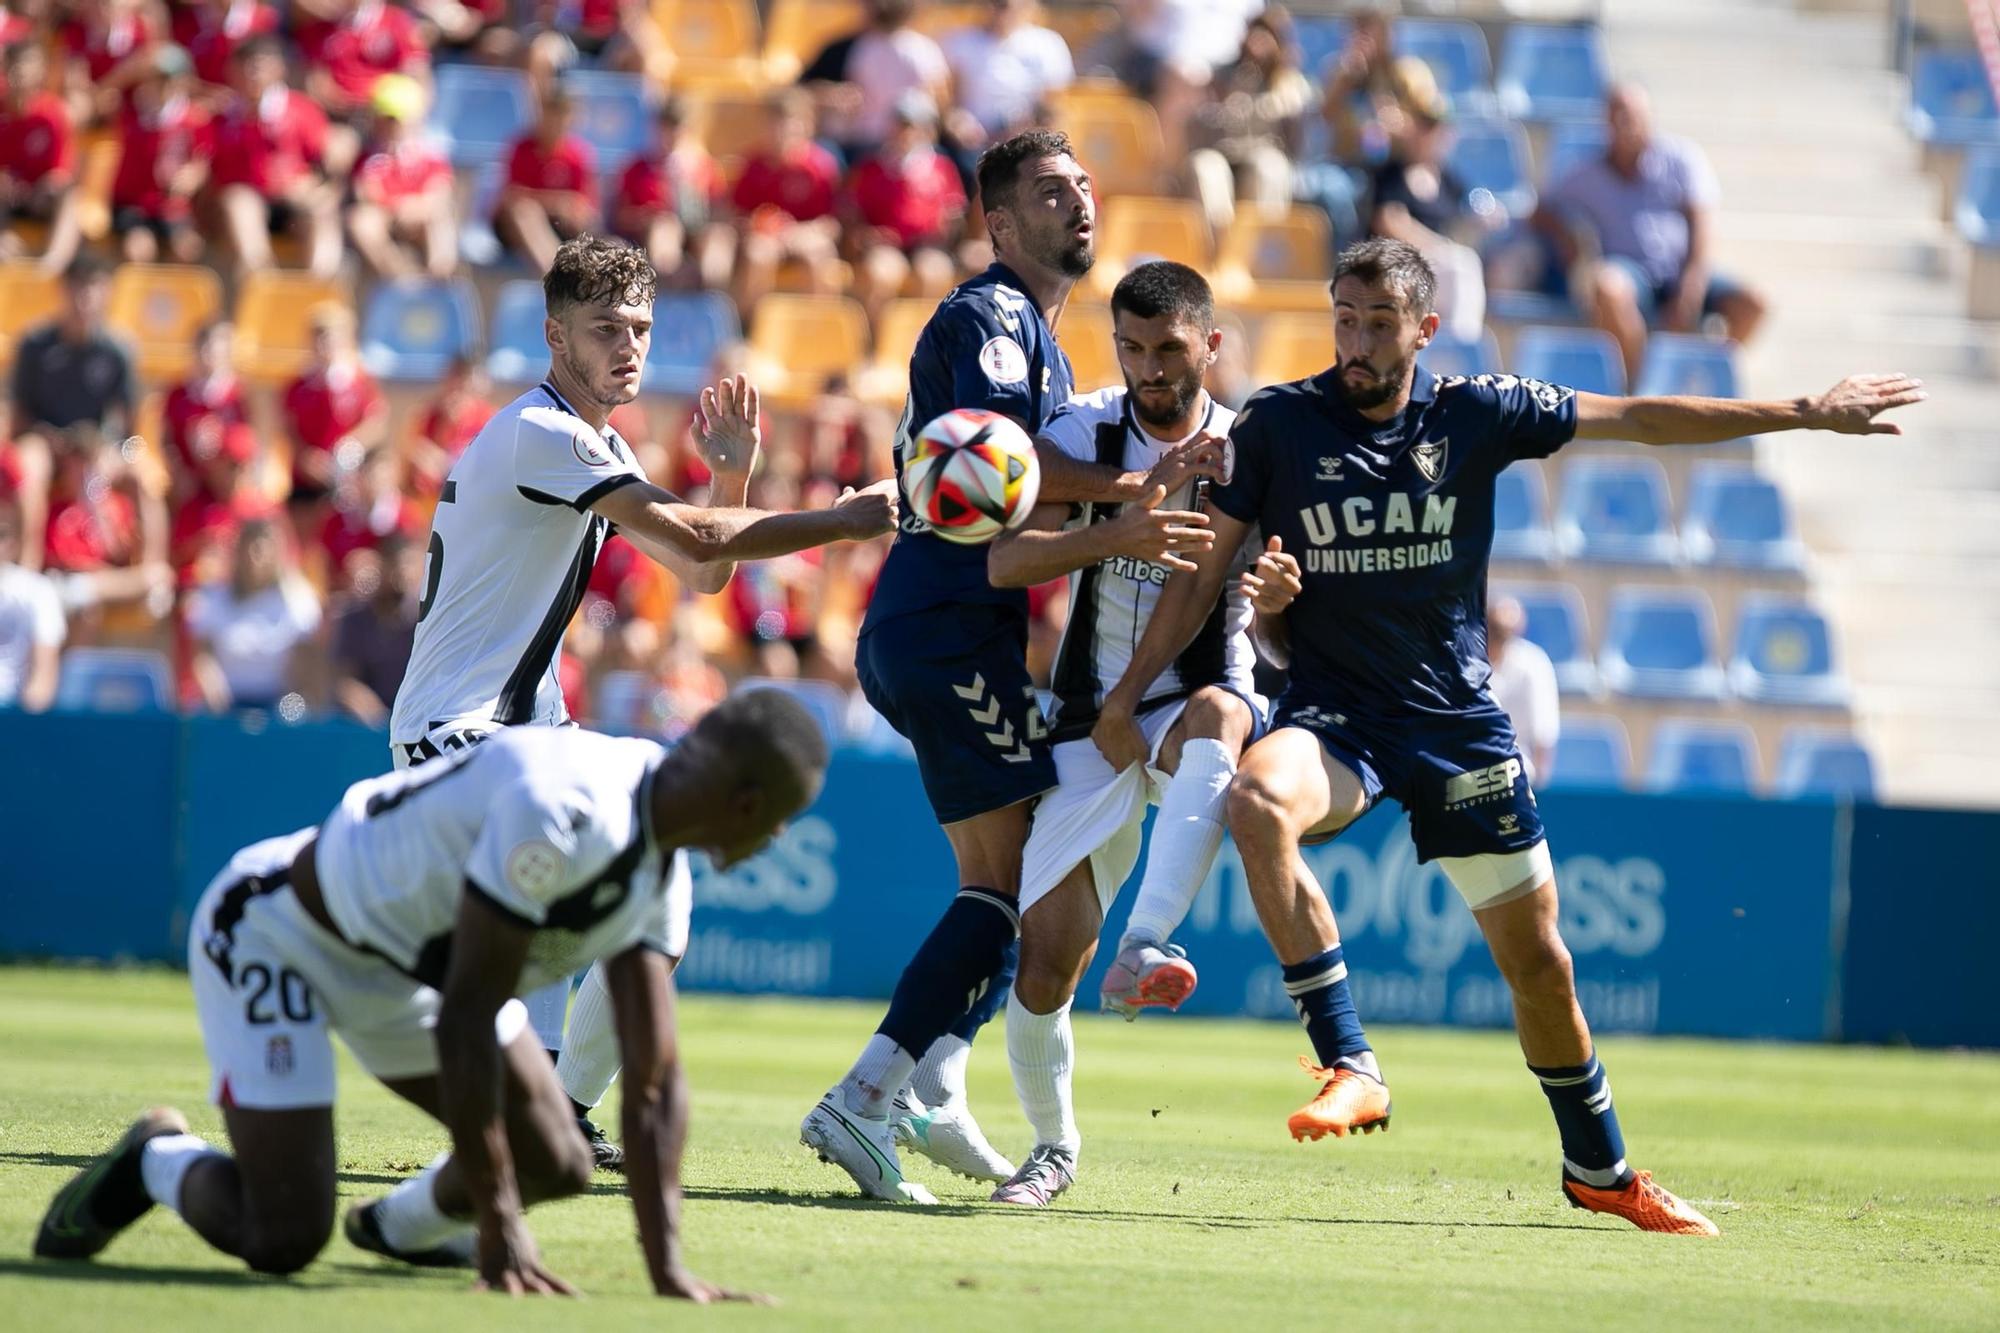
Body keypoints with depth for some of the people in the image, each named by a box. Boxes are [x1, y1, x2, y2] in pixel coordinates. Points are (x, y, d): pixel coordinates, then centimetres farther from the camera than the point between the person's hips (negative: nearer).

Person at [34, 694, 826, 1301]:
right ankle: (158, 1162, 15)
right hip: (275, 933, -9)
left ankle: (399, 1226, 36)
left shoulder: (661, 869, -6)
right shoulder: (563, 812, -35)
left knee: (555, 1165, 7)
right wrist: (499, 1226, -26)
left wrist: (667, 1267, -13)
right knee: (283, 1241, -16)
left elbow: (654, 1080, -6)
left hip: (411, 961, 9)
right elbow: (465, 1021, -31)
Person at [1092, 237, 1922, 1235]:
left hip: (1458, 717, 2)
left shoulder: (1475, 414, -2)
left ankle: (1598, 1170, 28)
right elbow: (1202, 571, 2)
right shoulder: (1277, 425, -5)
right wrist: (1127, 695, -4)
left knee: (1536, 954, 5)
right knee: (1259, 802, -36)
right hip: (1333, 710, -2)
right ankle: (1349, 1068, -31)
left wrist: (1808, 413, 9)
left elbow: (1642, 421, 6)